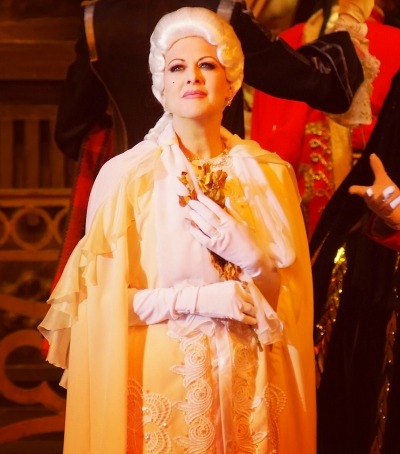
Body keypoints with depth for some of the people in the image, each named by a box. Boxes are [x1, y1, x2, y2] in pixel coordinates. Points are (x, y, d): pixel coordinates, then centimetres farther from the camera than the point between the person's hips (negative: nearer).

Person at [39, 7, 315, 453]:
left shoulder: (269, 173, 1)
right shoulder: (126, 175, -8)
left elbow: (292, 294, 2)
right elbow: (105, 297, -7)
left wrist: (248, 252, -16)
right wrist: (201, 299, -15)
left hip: (246, 382, 3)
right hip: (160, 381, -3)